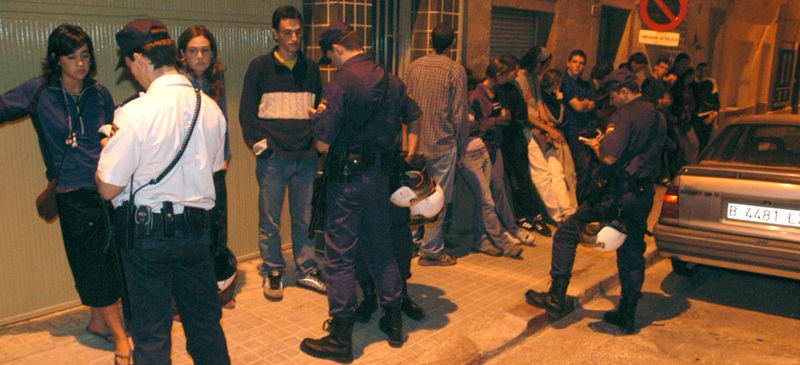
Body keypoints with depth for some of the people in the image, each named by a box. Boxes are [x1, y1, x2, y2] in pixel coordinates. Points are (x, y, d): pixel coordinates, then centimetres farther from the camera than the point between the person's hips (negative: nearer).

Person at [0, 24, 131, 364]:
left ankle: (98, 321, 32)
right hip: (74, 194, -3)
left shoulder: (99, 93, 7)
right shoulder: (38, 92, -2)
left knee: (111, 258, 11)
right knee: (96, 263, 1)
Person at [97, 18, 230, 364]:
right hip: (197, 229, 5)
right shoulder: (210, 108, -1)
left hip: (148, 234, -5)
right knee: (205, 320, 19)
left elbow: (108, 188, -14)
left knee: (151, 333, 10)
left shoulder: (135, 113, -18)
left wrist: (108, 148, 3)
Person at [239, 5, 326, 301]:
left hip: (306, 157, 3)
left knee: (305, 219, 10)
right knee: (270, 222, 4)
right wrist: (260, 145, -8)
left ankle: (307, 271, 22)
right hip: (273, 157, -3)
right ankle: (272, 273, 18)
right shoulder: (260, 68, 1)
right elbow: (247, 112, 0)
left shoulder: (311, 69, 12)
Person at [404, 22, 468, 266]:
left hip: (417, 142, 5)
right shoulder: (455, 70, -8)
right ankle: (431, 250, 8)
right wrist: (461, 147, 1)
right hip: (443, 143, -5)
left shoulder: (414, 66, 6)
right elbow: (459, 113, -8)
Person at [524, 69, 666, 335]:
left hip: (620, 192, -8)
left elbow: (609, 158, -24)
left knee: (567, 233, 1)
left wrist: (595, 145, -3)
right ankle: (627, 315, 21)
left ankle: (557, 297, 3)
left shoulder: (624, 116, -13)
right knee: (632, 253, 15)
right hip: (644, 195, 8)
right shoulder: (658, 118, 14)